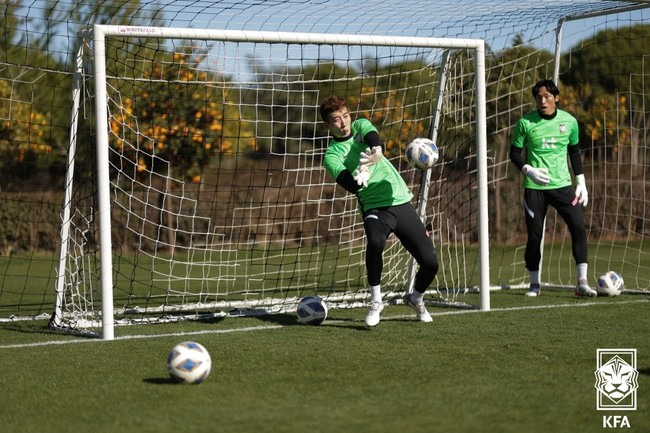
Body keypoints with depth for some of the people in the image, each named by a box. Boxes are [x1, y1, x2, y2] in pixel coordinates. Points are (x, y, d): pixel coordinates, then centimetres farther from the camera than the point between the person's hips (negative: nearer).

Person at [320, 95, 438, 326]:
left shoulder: (361, 126, 7)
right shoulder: (332, 156, -3)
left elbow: (375, 140, -16)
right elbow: (351, 185, -19)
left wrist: (377, 152, -40)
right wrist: (359, 177, -43)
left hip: (401, 202, 3)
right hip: (375, 207, -3)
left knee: (430, 263, -3)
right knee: (375, 242, -37)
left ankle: (415, 298, 30)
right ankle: (375, 301, -15)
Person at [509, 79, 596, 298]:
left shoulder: (569, 121, 3)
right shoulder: (525, 123, -4)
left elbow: (574, 152, 14)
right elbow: (514, 153, 2)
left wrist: (581, 182, 9)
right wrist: (529, 170, -16)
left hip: (562, 185, 1)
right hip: (535, 188, -1)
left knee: (578, 228, -12)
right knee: (534, 235, 0)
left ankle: (582, 282, -9)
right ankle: (534, 284, 15)